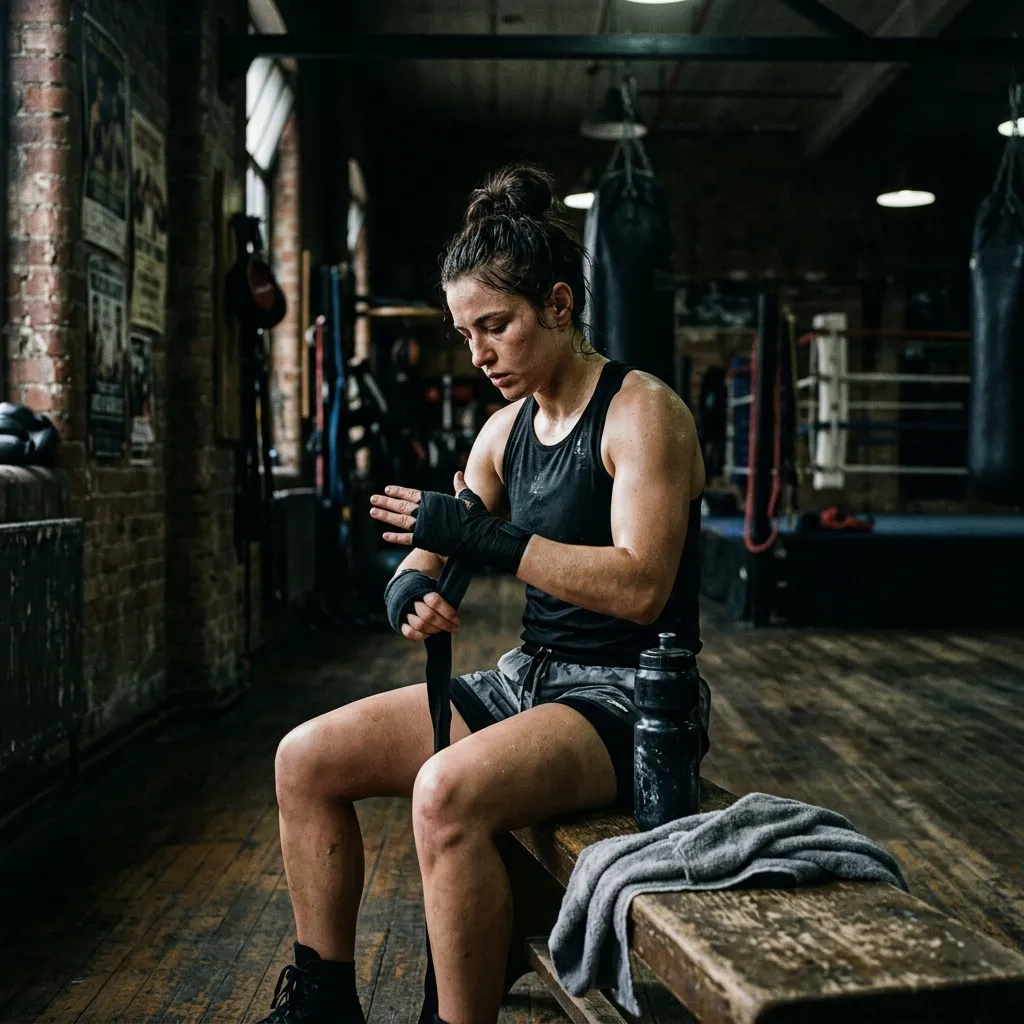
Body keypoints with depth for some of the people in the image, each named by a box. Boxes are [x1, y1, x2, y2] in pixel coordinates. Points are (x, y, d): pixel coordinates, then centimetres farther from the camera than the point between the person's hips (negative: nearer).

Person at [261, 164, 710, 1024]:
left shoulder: (642, 411, -12)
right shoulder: (506, 428, 11)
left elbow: (640, 586, -24)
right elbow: (435, 548, 14)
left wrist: (484, 537, -25)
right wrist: (412, 588, -10)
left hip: (629, 696, -8)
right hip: (528, 678, 8)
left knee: (448, 790, -35)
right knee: (306, 759, -2)